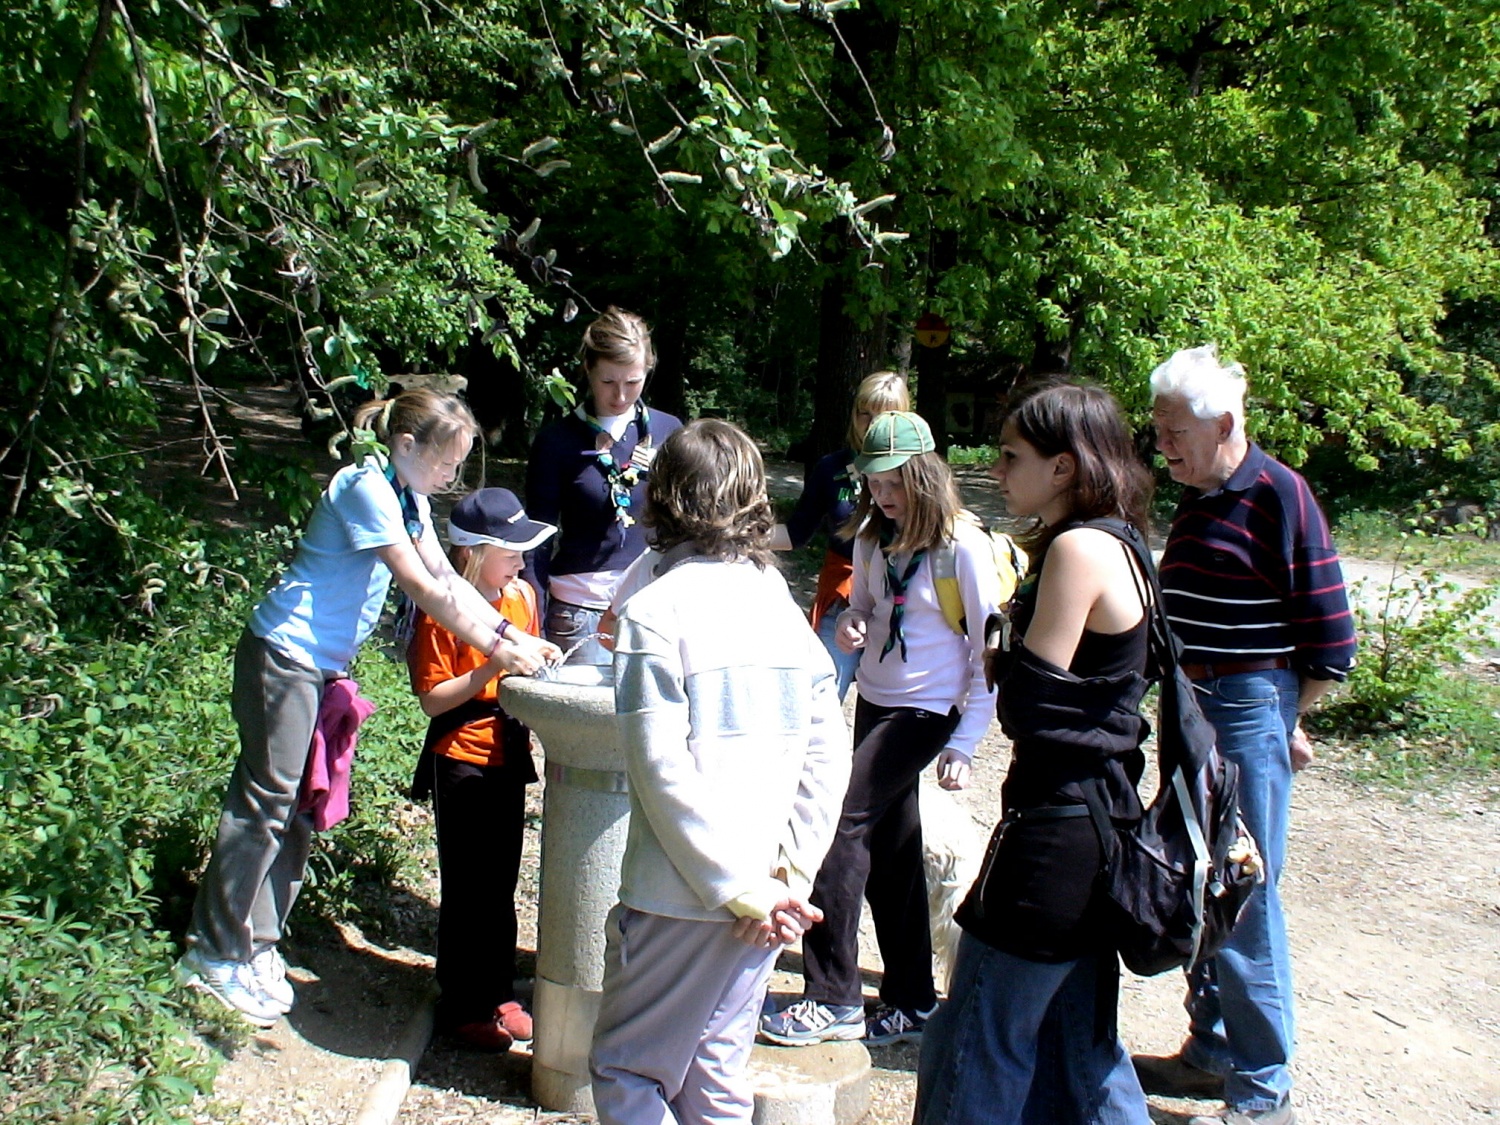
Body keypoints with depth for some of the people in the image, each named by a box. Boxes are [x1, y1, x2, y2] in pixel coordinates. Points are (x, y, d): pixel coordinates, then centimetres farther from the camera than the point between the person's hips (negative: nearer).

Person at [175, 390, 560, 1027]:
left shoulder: (410, 500, 10)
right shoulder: (366, 489, -18)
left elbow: (448, 580, 9)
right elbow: (423, 588, -20)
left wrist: (513, 635, -1)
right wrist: (496, 649, -18)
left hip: (322, 665, 9)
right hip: (286, 656, -9)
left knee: (298, 807, 11)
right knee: (266, 801, -4)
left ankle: (254, 945, 20)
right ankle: (216, 955, 7)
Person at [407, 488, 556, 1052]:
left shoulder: (522, 597, 5)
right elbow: (432, 699, -17)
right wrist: (491, 670, -27)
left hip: (508, 757, 7)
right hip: (461, 761, -6)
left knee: (502, 883, 15)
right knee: (467, 889, 3)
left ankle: (499, 992, 29)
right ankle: (463, 1006, 17)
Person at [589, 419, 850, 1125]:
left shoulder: (655, 610, -11)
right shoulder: (781, 602, 6)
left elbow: (664, 769, -18)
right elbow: (828, 754, 3)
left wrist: (748, 891, -14)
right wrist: (789, 872, 1)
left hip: (678, 899, -6)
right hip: (762, 892, 6)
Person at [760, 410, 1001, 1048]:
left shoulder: (963, 546, -15)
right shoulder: (872, 536, 4)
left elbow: (991, 655, -12)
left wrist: (963, 744, -14)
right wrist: (851, 623, -6)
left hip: (926, 711, -7)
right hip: (874, 702, 7)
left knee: (840, 822, -17)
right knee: (889, 853, 12)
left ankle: (834, 1000, -8)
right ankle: (910, 1004, 25)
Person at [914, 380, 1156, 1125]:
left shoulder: (1079, 548, -18)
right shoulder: (1113, 544, 11)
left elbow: (1029, 698, -18)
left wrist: (1003, 655, 0)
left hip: (1057, 833, -10)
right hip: (1097, 823, 10)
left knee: (976, 1050, 4)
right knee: (1079, 1045, 20)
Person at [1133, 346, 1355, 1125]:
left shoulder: (1277, 494, -12)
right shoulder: (1196, 500, 11)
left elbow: (1329, 637, -12)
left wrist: (1283, 718, -3)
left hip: (1248, 713, -8)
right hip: (1189, 709, 8)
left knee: (1242, 900, -2)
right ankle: (1211, 1053, 29)